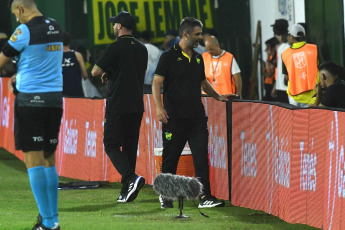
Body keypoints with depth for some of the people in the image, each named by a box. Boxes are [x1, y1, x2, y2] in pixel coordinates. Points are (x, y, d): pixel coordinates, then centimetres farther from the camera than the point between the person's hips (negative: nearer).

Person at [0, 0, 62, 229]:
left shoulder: (25, 30, -12)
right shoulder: (56, 28, 10)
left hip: (31, 99, -7)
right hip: (55, 98, 7)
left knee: (33, 159, -5)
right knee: (49, 159, 14)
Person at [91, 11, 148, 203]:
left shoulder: (116, 47, -10)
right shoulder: (142, 49, 12)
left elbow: (95, 72, -10)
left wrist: (106, 72, 12)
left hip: (118, 106, -7)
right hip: (137, 106, 7)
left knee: (111, 144, -3)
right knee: (130, 145, 11)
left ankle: (131, 178, -23)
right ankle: (127, 191, 9)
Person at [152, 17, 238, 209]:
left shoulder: (198, 58, 15)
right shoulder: (169, 56, -3)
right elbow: (157, 82, -7)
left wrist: (218, 96, 21)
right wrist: (159, 107, -17)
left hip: (197, 116, 5)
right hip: (175, 117, -5)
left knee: (201, 157, -4)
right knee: (170, 157, 3)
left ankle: (205, 197, -6)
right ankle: (165, 195, 17)